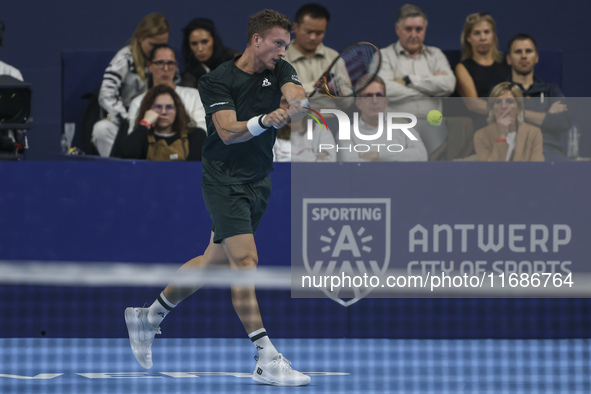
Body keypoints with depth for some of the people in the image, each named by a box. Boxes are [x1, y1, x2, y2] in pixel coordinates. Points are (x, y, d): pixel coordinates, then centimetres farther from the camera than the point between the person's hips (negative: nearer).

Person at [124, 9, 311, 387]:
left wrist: (295, 103, -41)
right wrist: (265, 120, -41)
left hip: (258, 182, 7)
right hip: (224, 182, -7)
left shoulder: (280, 71, 3)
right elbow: (227, 132, -24)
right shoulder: (218, 80, -13)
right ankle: (267, 361, -20)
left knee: (215, 260, 15)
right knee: (245, 260, -17)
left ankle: (149, 317, 35)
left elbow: (296, 95, -17)